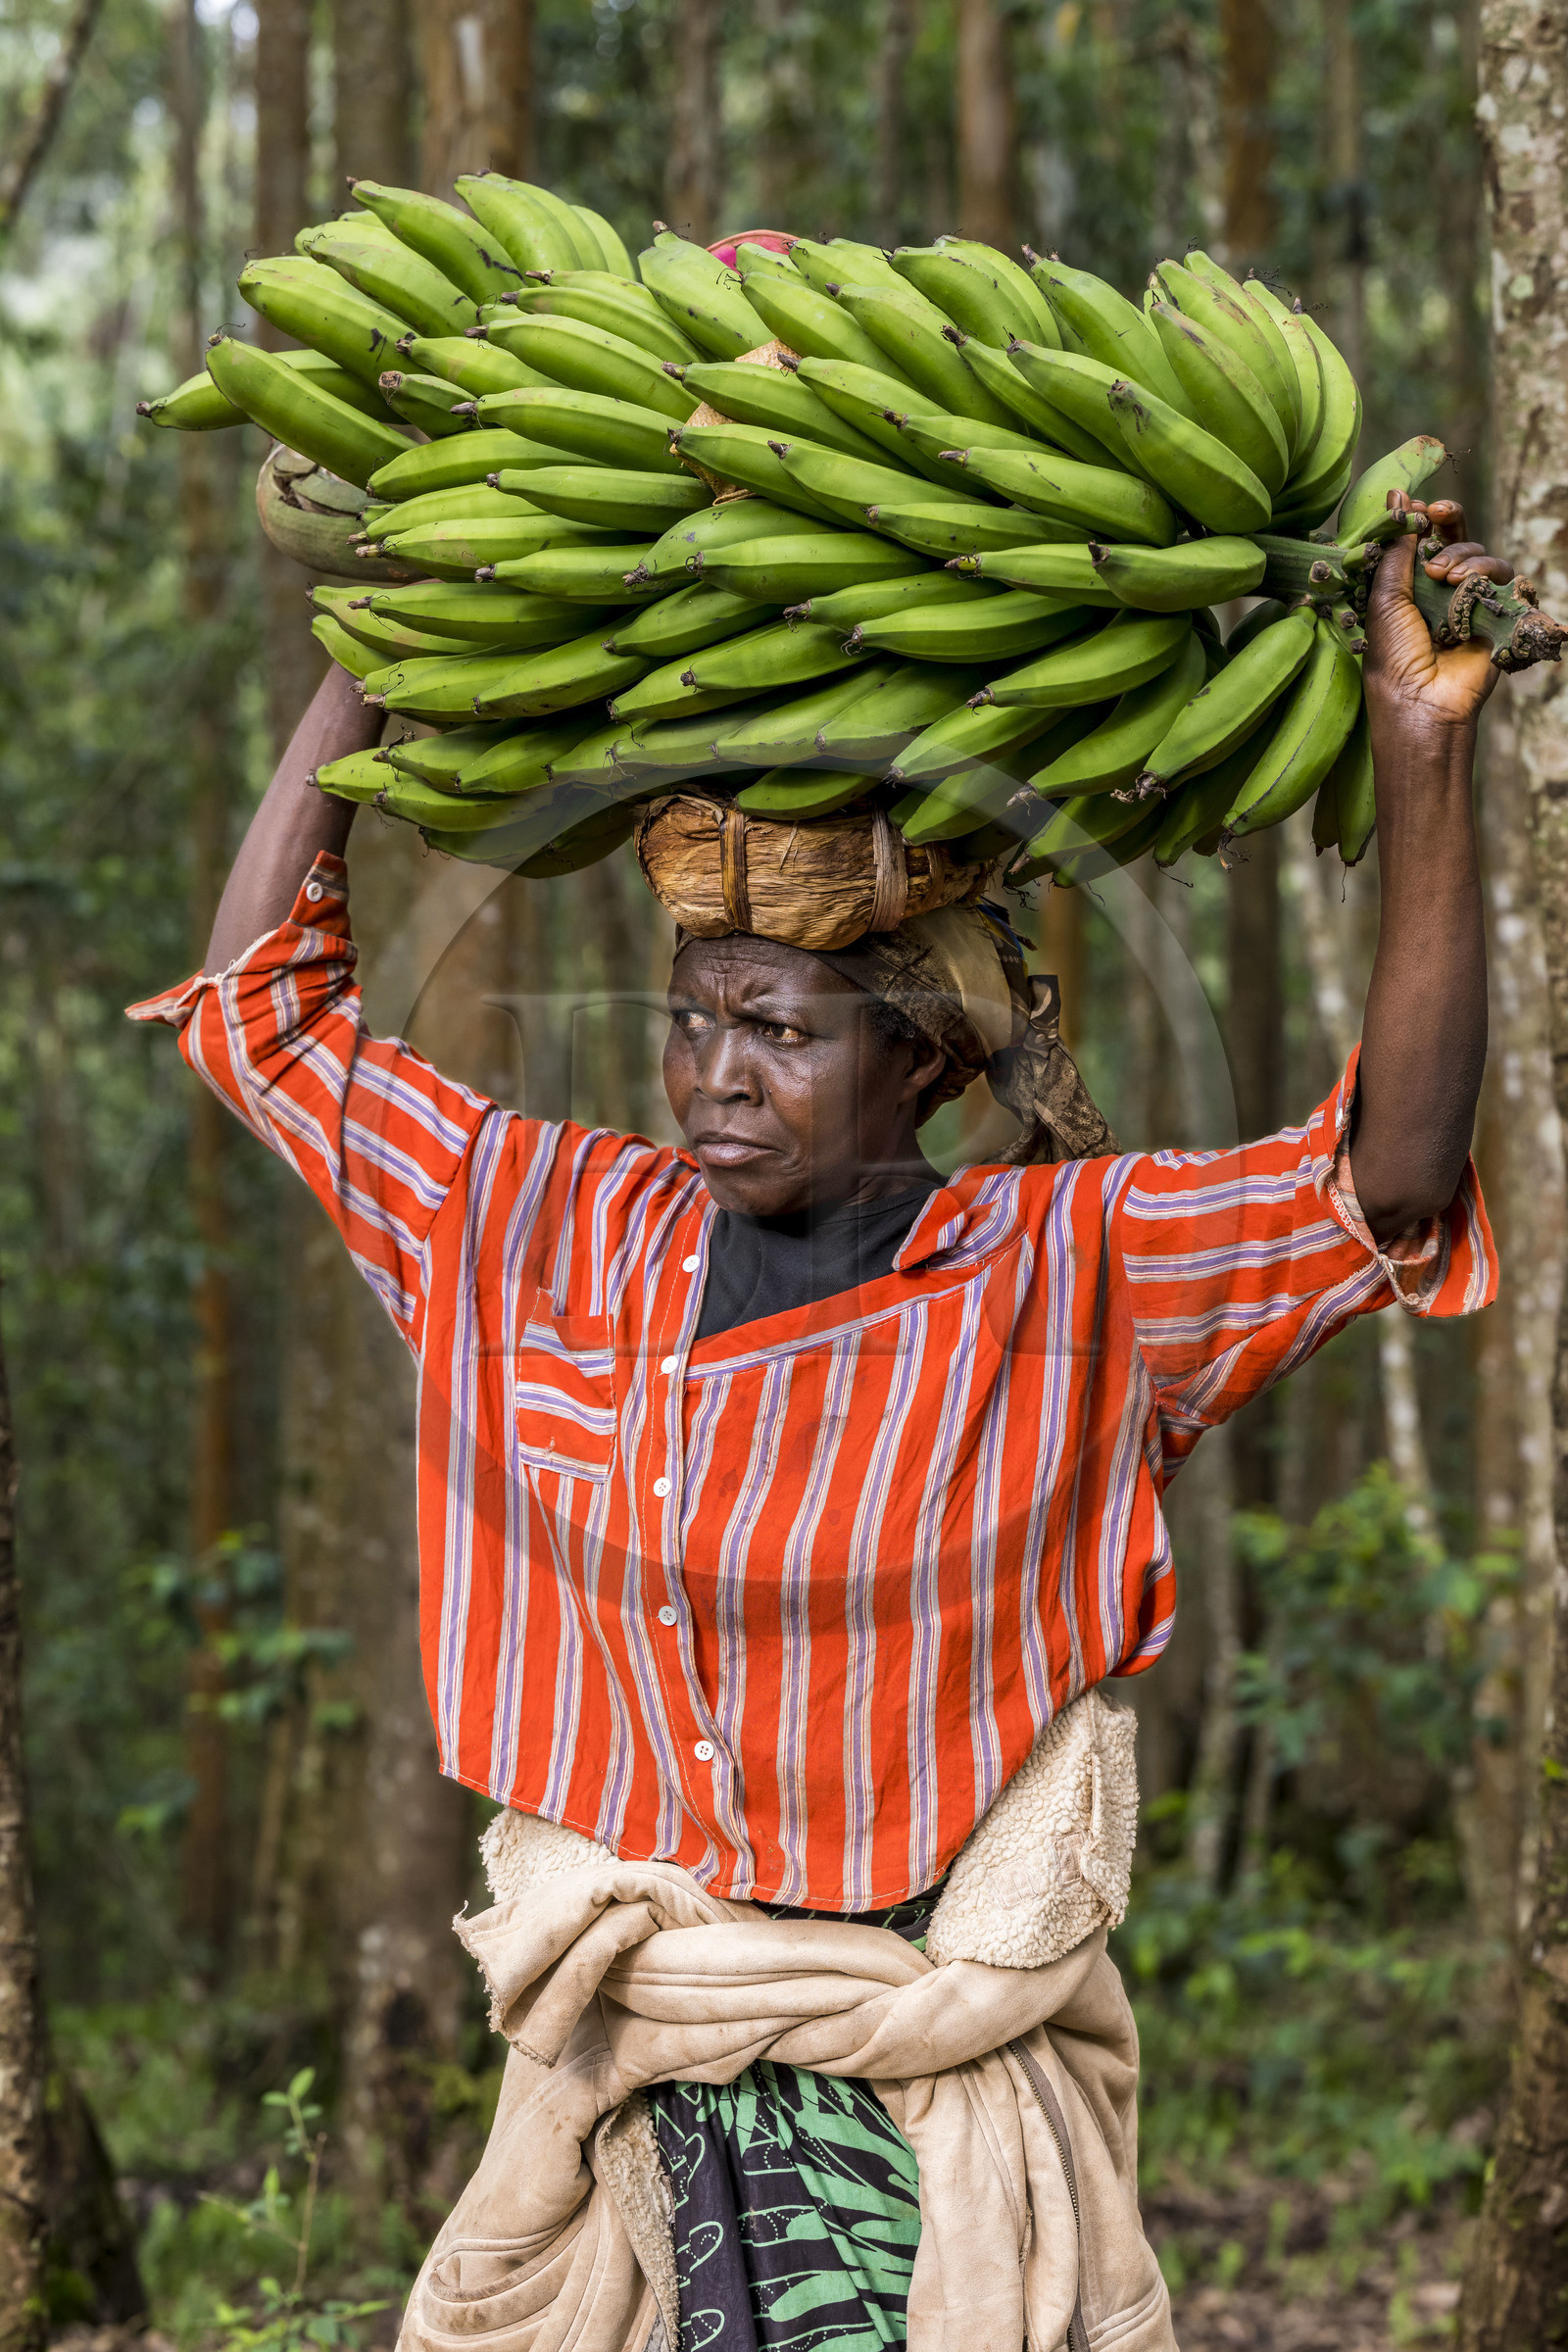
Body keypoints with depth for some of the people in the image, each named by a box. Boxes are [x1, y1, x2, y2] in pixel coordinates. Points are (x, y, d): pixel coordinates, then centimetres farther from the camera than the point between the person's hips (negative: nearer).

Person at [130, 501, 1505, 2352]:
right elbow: (265, 998, 11)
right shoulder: (562, 1234, 4)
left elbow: (1390, 1181, -19)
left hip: (930, 2095, -3)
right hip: (615, 2084, 3)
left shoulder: (1066, 1277, -6)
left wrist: (1421, 755, -25)